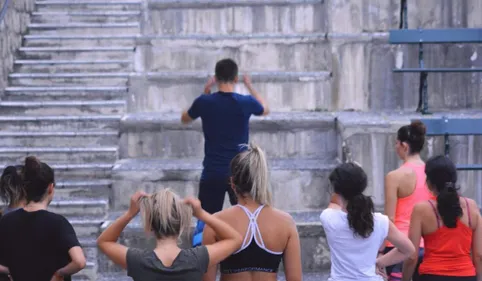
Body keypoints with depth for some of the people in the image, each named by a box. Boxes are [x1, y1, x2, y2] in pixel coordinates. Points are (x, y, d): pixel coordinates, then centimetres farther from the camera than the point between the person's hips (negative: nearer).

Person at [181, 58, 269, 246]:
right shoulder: (245, 102, -7)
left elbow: (185, 119, 16)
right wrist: (250, 87, 28)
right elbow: (265, 110, 18)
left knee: (205, 223, 8)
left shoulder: (205, 102, -6)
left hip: (212, 173, 0)